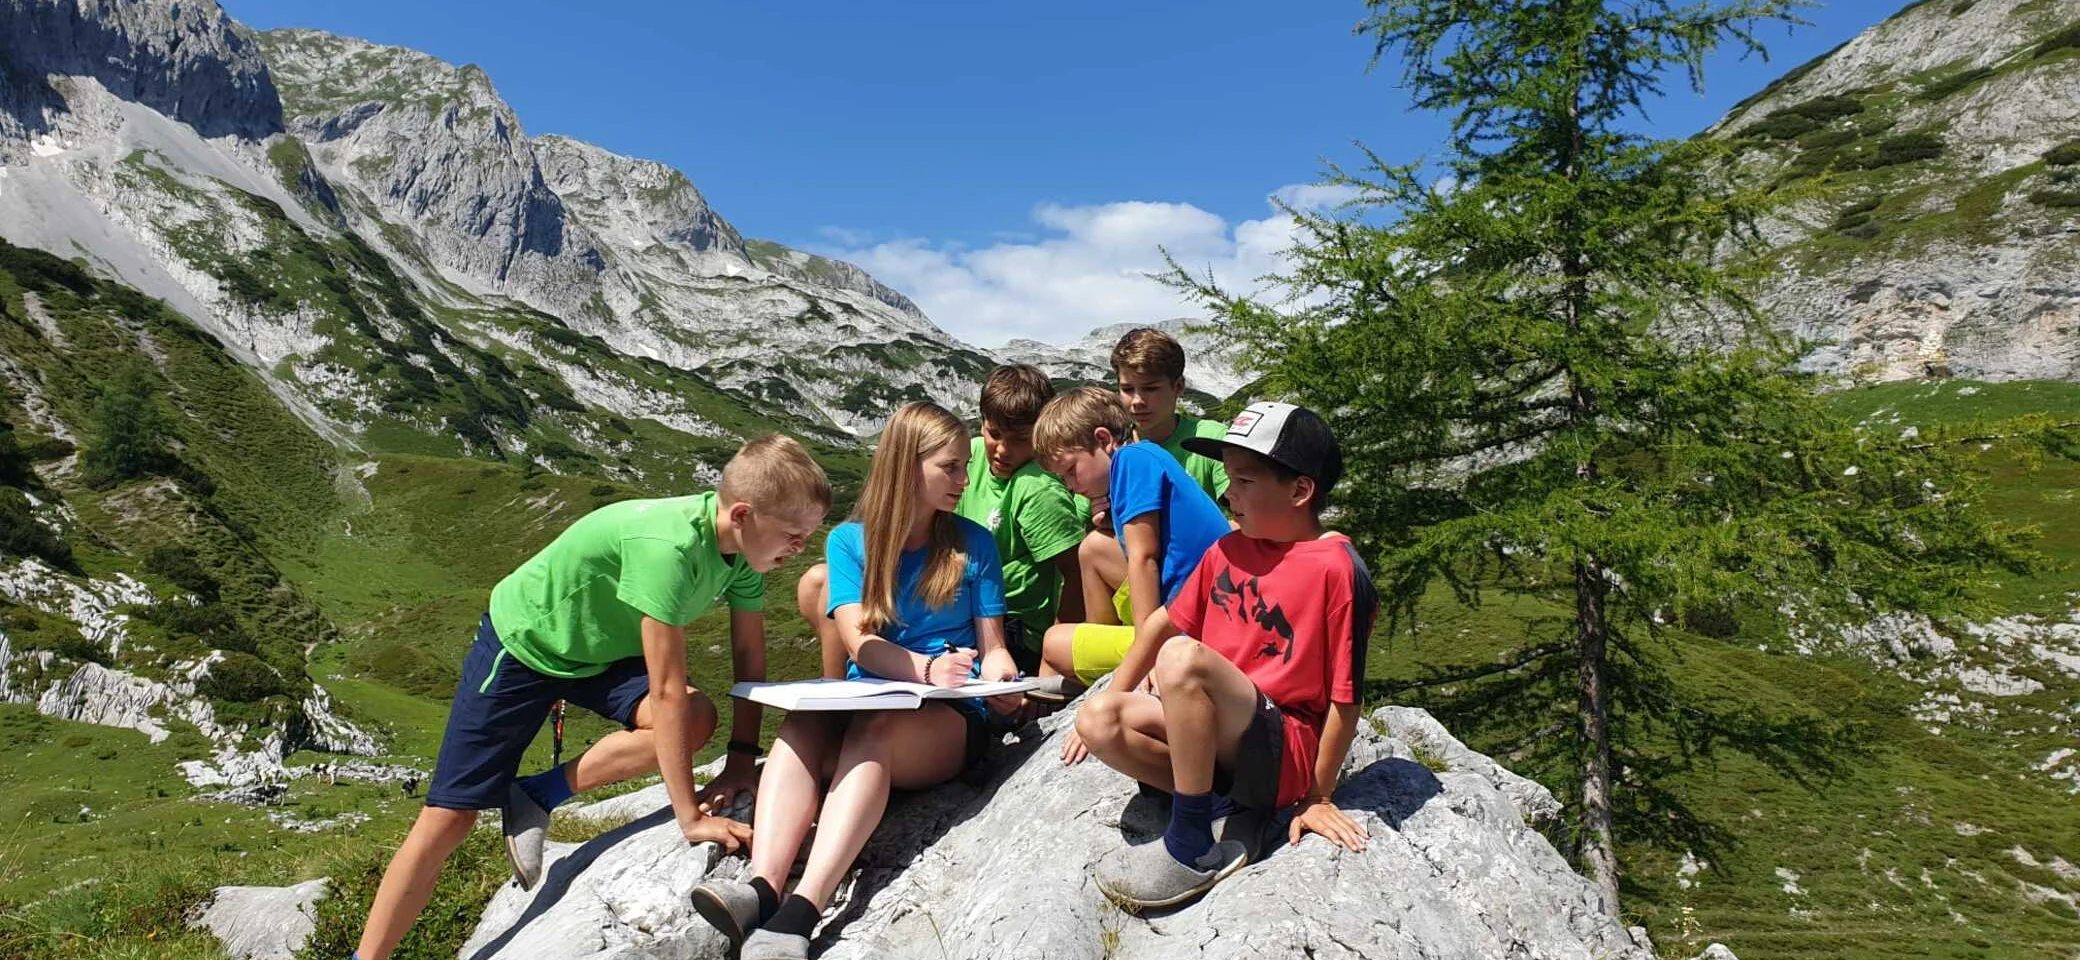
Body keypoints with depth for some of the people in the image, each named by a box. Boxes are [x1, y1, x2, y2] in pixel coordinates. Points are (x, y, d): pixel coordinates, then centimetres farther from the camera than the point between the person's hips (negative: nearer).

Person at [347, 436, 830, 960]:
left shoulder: (743, 544, -16)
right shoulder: (668, 546, -39)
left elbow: (750, 656, -6)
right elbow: (666, 692, -36)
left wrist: (741, 759, -12)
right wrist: (690, 816, -32)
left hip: (604, 649, 6)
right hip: (521, 641, -6)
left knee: (697, 720, -20)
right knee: (449, 815, -4)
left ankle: (538, 797, -3)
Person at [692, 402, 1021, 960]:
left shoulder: (972, 544, 6)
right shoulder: (850, 541, 6)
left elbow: (992, 648, 7)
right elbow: (859, 643, -7)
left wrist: (1003, 679, -17)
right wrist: (927, 669, -26)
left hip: (950, 717, -1)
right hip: (863, 702, 2)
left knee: (872, 731, -34)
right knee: (801, 726, -30)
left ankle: (800, 911, -47)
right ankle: (762, 889, -46)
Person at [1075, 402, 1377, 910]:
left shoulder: (1338, 568, -15)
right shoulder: (1227, 551, 6)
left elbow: (1344, 699, -12)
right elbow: (1166, 620, 16)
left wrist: (1318, 798, -5)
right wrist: (1113, 701, 14)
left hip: (1282, 753, -7)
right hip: (1216, 736, 7)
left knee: (1182, 657, -32)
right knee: (1099, 722, -16)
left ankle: (1191, 849, -20)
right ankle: (1228, 808, -4)